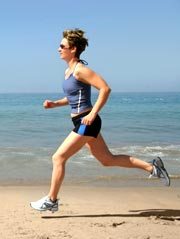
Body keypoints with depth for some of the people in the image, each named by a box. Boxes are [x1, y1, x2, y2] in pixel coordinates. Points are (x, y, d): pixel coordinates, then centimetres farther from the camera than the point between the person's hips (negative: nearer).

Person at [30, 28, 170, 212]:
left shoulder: (80, 69, -14)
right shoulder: (68, 71, 14)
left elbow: (105, 89, -20)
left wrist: (93, 114, -22)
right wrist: (55, 104, 11)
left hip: (86, 123, -10)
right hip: (83, 123, 10)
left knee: (58, 158, -5)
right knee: (108, 160, 15)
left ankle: (51, 200, 9)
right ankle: (152, 167, 20)